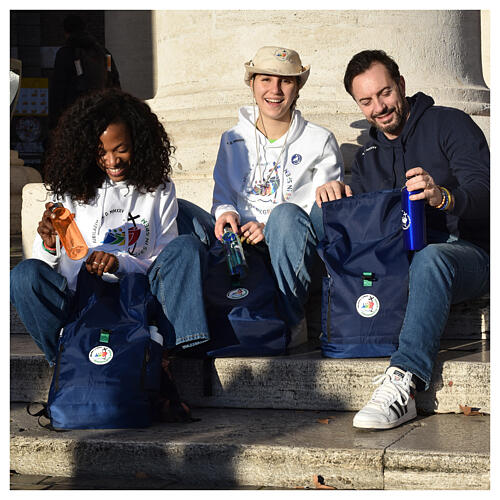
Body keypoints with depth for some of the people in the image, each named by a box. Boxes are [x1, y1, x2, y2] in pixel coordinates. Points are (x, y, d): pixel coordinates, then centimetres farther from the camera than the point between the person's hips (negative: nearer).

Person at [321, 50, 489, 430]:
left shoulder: (448, 123, 4)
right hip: (399, 259, 5)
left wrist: (443, 197, -32)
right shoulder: (368, 156, 22)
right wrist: (338, 199, -9)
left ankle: (402, 382, -51)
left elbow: (484, 194, -10)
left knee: (429, 258, -40)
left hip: (466, 251, -5)